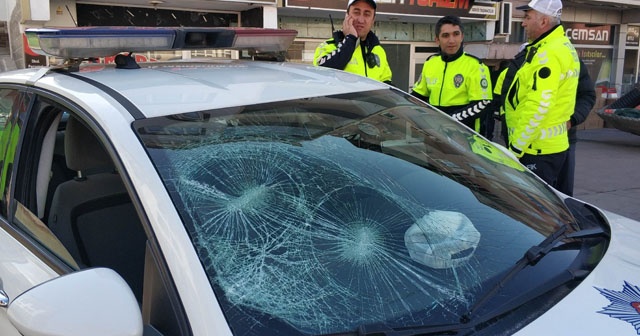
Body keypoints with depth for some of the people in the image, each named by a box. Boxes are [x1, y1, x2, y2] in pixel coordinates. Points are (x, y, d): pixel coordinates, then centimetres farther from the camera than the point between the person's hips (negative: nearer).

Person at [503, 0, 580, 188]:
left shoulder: (547, 54, -19)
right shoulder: (563, 47, 15)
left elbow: (538, 107, -25)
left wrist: (516, 147, -20)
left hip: (538, 150, -10)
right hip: (553, 145, 11)